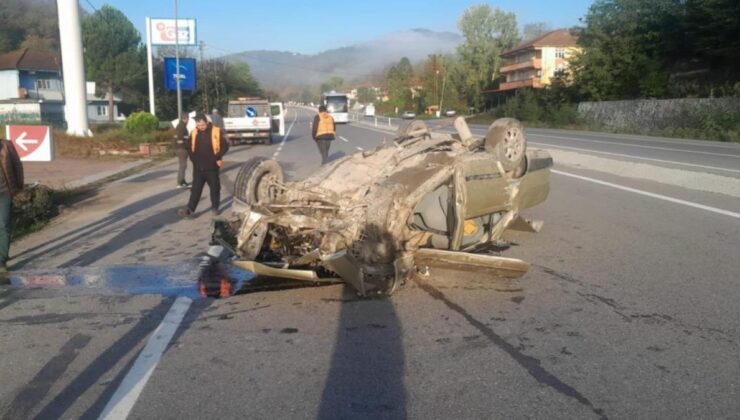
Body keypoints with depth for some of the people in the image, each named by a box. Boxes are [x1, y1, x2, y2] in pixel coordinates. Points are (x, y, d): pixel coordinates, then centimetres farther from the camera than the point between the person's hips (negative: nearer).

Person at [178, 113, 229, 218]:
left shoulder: (217, 132, -9)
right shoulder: (193, 133, 3)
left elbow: (225, 146, -8)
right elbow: (189, 147, 16)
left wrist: (217, 158, -14)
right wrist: (193, 158, 4)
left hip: (212, 167, -3)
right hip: (198, 167, 3)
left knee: (214, 188, 9)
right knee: (195, 189, 3)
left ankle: (215, 207, 24)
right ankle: (189, 210, 1)